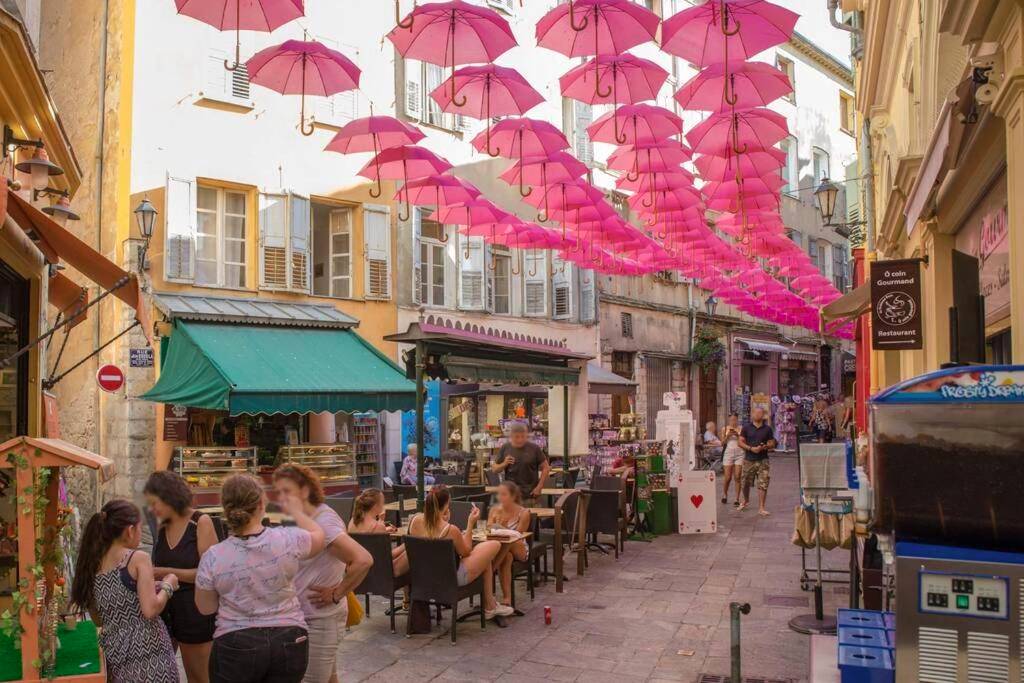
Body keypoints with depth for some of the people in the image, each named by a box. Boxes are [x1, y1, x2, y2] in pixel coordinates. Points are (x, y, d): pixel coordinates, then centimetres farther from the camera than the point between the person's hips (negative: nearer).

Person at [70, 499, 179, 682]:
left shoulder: (93, 563, 6)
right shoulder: (138, 558, -11)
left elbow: (98, 619, 16)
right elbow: (150, 610, -19)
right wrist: (167, 585, -2)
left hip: (114, 652, 6)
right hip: (147, 650, -6)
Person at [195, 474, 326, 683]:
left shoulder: (213, 557, -13)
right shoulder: (288, 540, -12)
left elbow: (206, 608, 3)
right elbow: (318, 536, 11)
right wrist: (296, 512, 26)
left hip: (236, 646, -1)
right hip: (289, 642, 1)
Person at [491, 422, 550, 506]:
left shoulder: (534, 448, -2)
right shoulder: (505, 448, 4)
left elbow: (546, 467, 2)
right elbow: (494, 469, 9)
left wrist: (539, 487, -5)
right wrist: (504, 464, -11)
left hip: (530, 495, -2)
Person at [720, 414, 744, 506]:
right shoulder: (725, 429, 7)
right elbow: (722, 442, 5)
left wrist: (737, 435, -14)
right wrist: (728, 435, -10)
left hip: (739, 453, -1)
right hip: (728, 453, 1)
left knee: (737, 477, -5)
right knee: (728, 478, 0)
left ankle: (737, 499, 1)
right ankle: (724, 495, 25)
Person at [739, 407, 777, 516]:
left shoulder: (767, 429, 5)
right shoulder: (746, 428, 3)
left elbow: (772, 443, 9)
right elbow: (741, 442, 1)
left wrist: (765, 447, -13)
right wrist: (751, 448, -14)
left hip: (762, 460, 0)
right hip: (749, 460, 0)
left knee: (763, 484, -7)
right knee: (746, 483, 11)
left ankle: (761, 508, -3)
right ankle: (746, 500, 37)